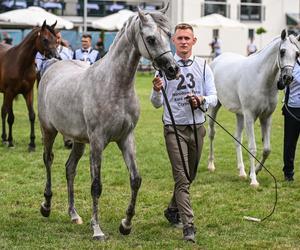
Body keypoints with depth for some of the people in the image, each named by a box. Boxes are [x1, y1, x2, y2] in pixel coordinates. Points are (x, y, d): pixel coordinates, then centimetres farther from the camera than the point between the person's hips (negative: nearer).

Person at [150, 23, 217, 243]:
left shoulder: (203, 67, 4)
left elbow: (214, 98, 1)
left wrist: (202, 100, -20)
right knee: (182, 177, -11)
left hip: (197, 127, 3)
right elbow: (157, 104, 0)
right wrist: (157, 90, -22)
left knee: (190, 176, 17)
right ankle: (189, 226, -15)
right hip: (174, 128, -3)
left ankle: (173, 209, 39)